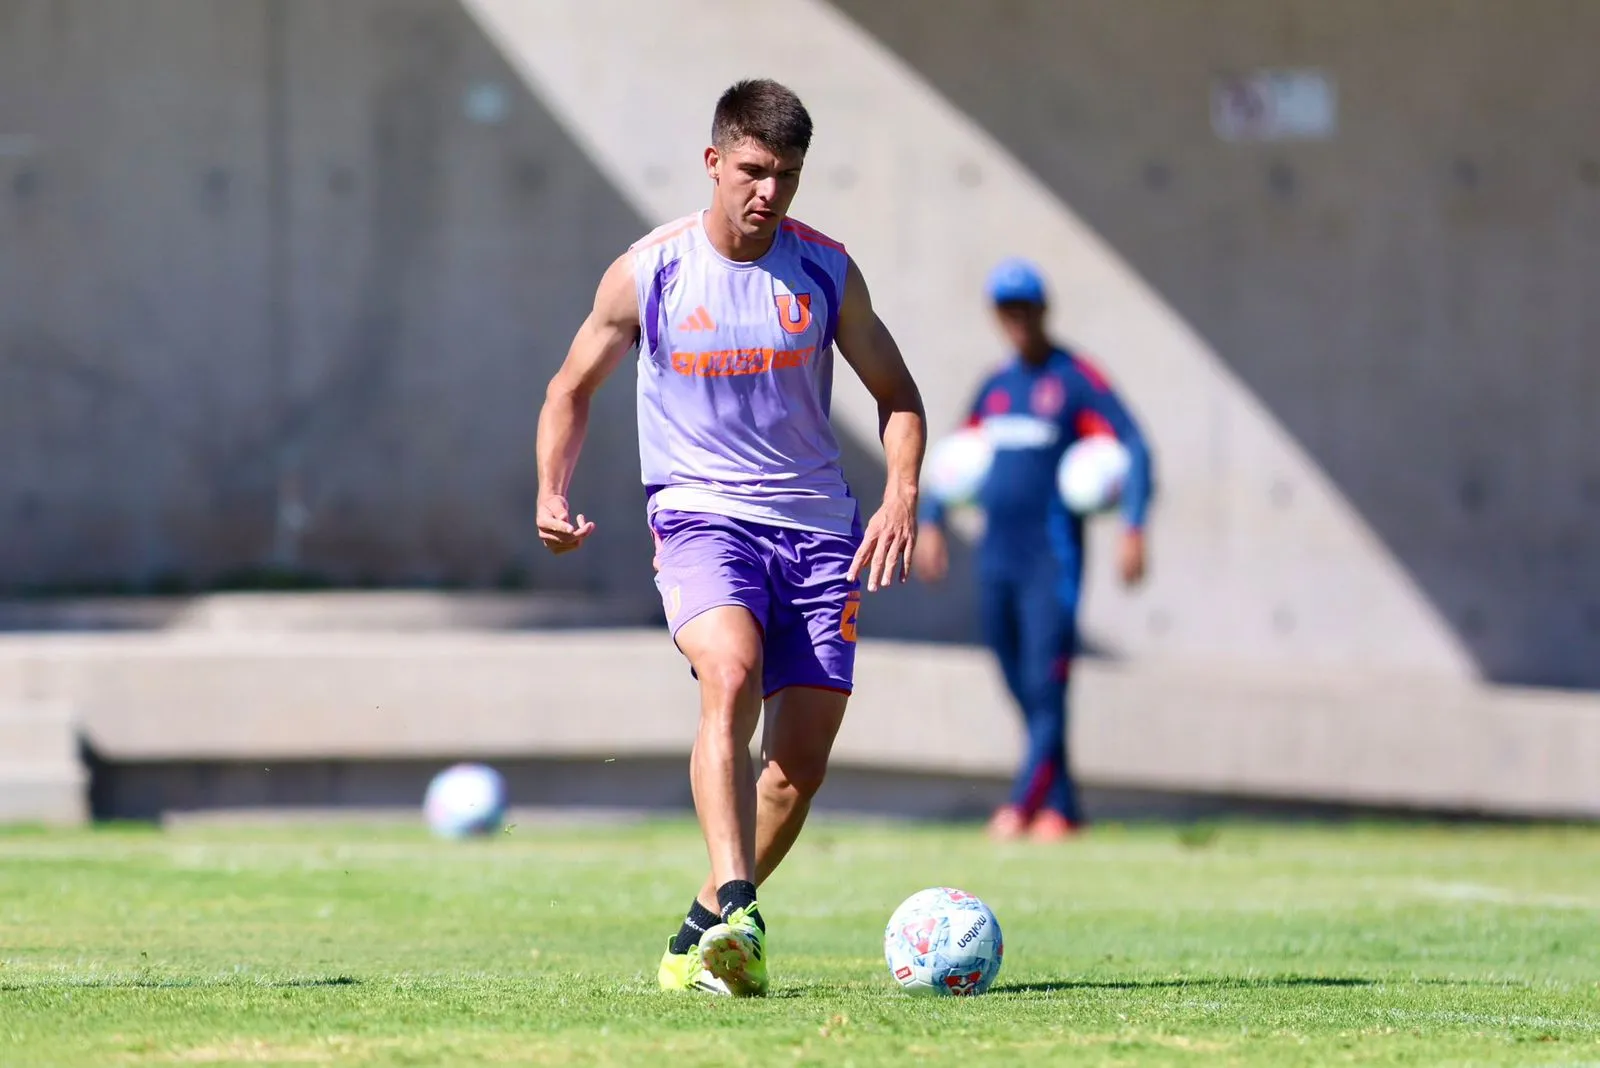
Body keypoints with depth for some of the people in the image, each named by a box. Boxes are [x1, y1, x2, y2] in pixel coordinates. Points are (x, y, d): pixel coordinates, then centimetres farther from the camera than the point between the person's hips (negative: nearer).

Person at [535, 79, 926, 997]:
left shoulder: (827, 270, 2)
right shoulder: (647, 273, -2)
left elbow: (896, 395, 12)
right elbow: (573, 388, 11)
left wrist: (902, 497, -5)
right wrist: (553, 492, -5)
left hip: (817, 527, 3)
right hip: (700, 515, -3)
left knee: (803, 757, -1)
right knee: (731, 678, -31)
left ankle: (706, 932, 19)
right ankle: (734, 908, -42)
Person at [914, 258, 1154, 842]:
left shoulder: (1076, 379, -3)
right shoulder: (995, 387, 16)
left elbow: (1134, 446, -8)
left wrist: (1133, 527, -18)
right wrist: (931, 521, 13)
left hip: (1052, 558, -7)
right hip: (996, 560, 7)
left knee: (1046, 688, -12)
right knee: (1025, 694, 6)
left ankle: (1024, 803, -19)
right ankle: (1061, 807, 12)